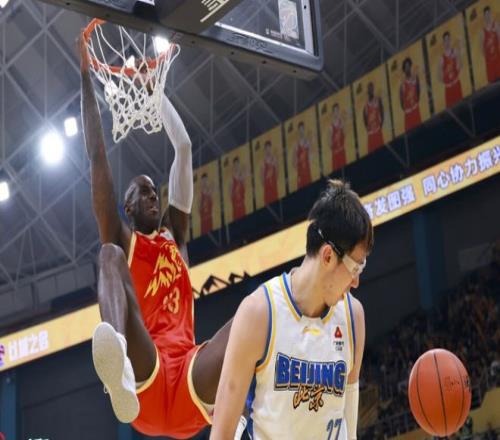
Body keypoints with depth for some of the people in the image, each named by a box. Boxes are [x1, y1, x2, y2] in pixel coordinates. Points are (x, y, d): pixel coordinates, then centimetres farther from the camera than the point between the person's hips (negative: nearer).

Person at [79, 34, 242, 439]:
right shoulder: (121, 239, 21)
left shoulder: (175, 236, 31)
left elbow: (184, 148, 30)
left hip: (189, 385, 4)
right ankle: (121, 369, -58)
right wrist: (86, 76, 16)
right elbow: (97, 156, 14)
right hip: (144, 385, -3)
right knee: (111, 255, -24)